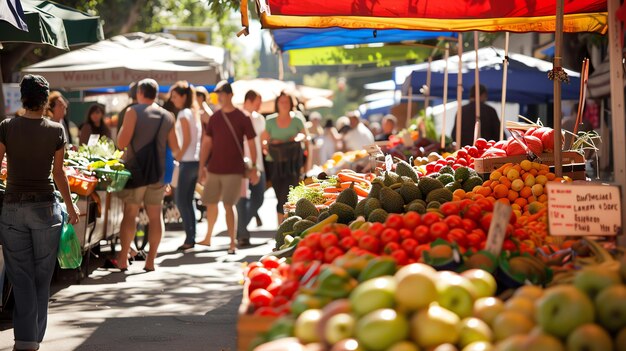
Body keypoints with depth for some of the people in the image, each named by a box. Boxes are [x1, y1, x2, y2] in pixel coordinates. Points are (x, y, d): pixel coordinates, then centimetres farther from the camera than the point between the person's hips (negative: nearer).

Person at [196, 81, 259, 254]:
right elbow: (207, 143, 11)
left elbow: (251, 144, -2)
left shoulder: (242, 118, -4)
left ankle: (232, 242, -5)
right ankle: (208, 238, 28)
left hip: (234, 170, -4)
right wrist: (202, 167, 7)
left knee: (229, 205, -11)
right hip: (214, 169, 5)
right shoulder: (214, 117, 8)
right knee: (210, 203, 11)